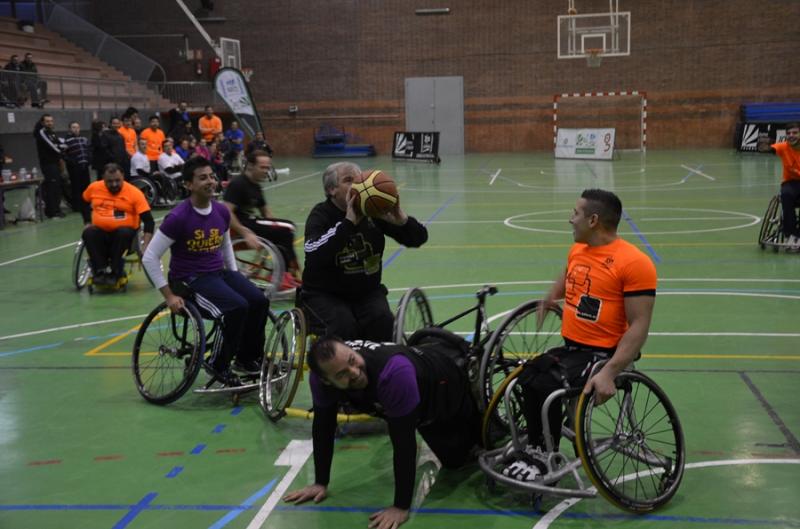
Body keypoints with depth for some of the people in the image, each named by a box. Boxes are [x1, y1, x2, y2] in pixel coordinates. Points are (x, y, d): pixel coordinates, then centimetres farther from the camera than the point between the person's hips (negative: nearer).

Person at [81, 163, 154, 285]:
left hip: (124, 232, -2)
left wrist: (146, 246, -24)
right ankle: (100, 271, -21)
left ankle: (114, 272, -23)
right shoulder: (94, 188, -1)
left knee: (124, 233, -36)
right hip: (101, 232, 2)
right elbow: (83, 202, 22)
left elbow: (148, 220, -15)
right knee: (88, 233, -29)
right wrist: (87, 223, 12)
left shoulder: (134, 193, -11)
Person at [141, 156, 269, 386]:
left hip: (219, 273, 6)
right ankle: (219, 365, -8)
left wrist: (236, 278, 14)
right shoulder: (178, 217, -16)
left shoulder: (222, 212, 3)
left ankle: (248, 358, 5)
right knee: (238, 306, -27)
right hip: (190, 280, -6)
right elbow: (150, 258, -14)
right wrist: (169, 296, -15)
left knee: (259, 301, -15)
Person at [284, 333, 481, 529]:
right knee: (454, 461, 25)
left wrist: (401, 507, -40)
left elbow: (403, 441, -44)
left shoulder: (394, 372, -49)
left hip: (448, 381, -5)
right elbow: (323, 426, -17)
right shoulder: (320, 378, -32)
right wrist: (320, 483, -15)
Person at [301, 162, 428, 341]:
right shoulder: (321, 215, -9)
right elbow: (314, 254, -30)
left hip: (368, 292, 3)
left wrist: (401, 220, -25)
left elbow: (419, 238, -2)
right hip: (325, 294, -3)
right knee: (344, 325, -29)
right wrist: (348, 222, -37)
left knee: (383, 321, -24)